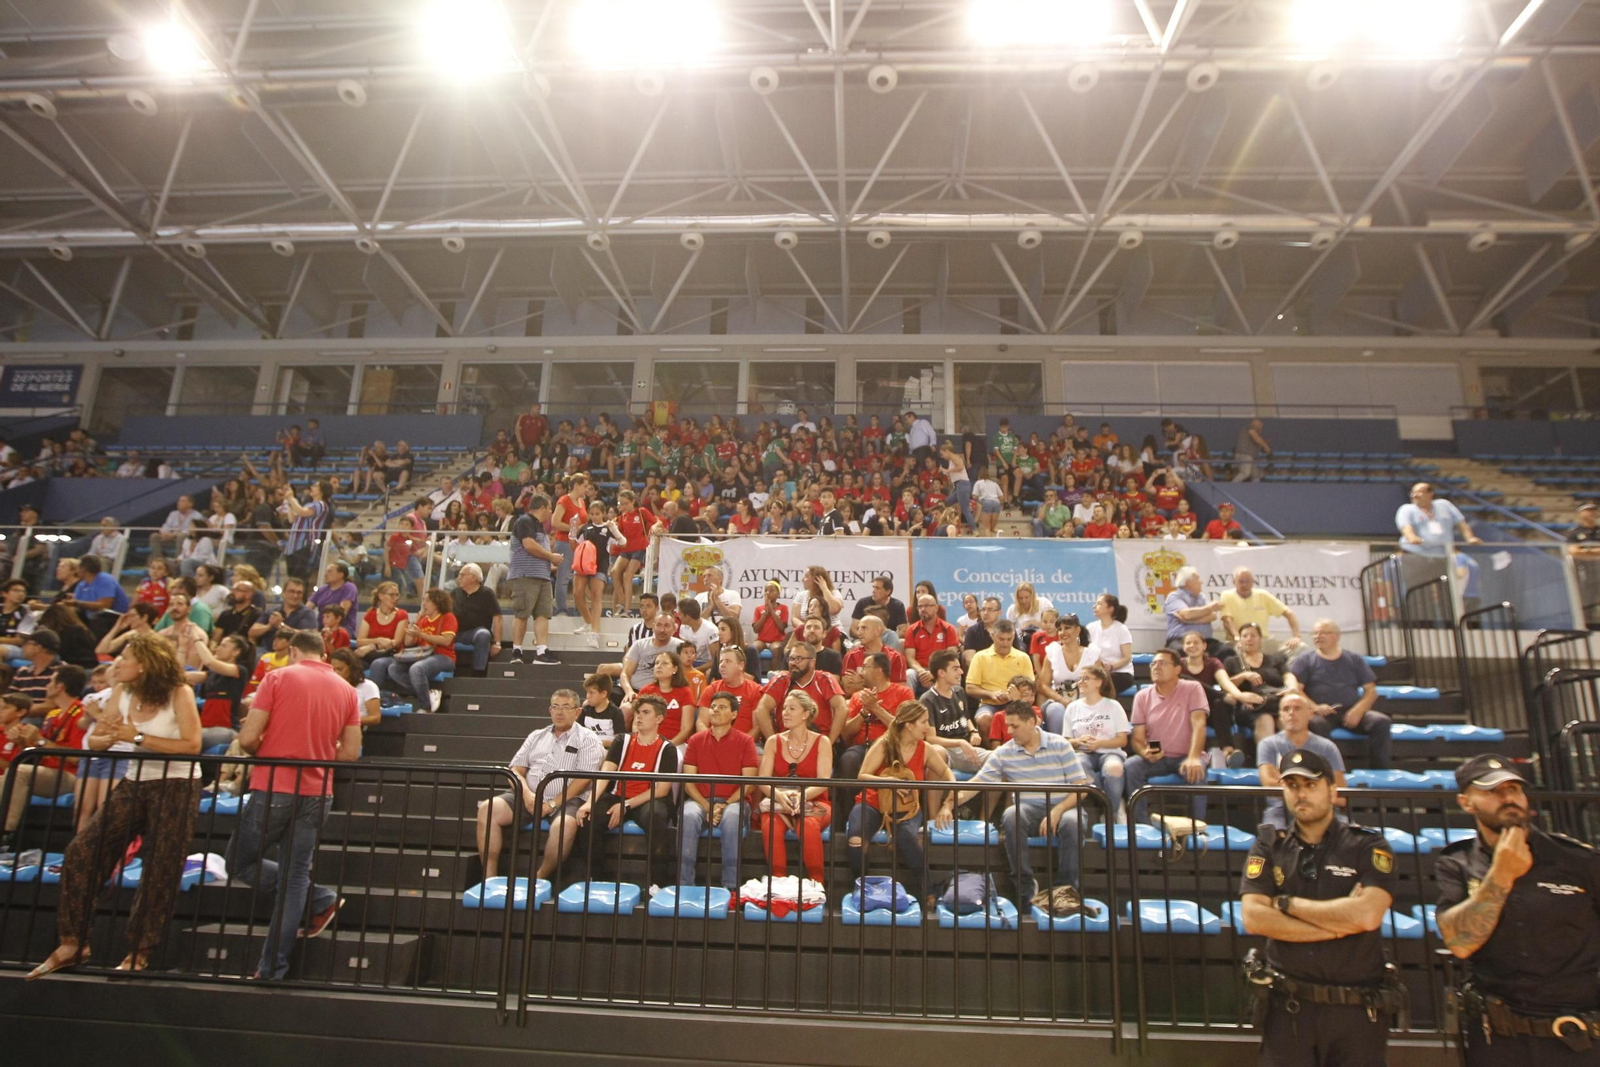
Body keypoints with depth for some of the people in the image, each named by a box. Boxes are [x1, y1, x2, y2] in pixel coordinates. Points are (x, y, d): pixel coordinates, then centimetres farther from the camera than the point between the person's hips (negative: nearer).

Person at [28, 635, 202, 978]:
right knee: (82, 853, -4)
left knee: (160, 871, -2)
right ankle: (74, 942, 10)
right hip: (135, 784, 6)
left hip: (177, 786, -6)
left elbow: (192, 745, -22)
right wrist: (112, 738, -18)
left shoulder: (179, 693, -14)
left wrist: (137, 737, -22)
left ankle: (139, 952, 13)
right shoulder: (122, 693, 4)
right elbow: (94, 740, 5)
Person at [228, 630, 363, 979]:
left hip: (274, 788, -4)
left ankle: (319, 900, 6)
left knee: (240, 863, 15)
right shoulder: (346, 689, 6)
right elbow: (351, 753, 4)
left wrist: (267, 753, 12)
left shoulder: (277, 678, -4)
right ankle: (273, 968, 13)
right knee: (295, 875, 9)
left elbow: (248, 738, -10)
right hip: (317, 793, 4)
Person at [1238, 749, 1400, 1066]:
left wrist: (1287, 904, -10)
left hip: (1358, 1008, 0)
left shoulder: (1368, 846, -1)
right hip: (1288, 1006, 1)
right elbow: (1253, 918, -10)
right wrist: (1339, 924, -12)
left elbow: (1367, 915, -17)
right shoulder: (1269, 847, 2)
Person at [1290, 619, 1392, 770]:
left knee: (1382, 721, -23)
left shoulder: (1354, 660, 18)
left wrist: (1358, 710, -9)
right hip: (1322, 714, -3)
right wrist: (1314, 707, -17)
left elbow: (1371, 691, 11)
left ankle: (1379, 772, -15)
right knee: (1316, 723, -37)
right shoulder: (1305, 660, 12)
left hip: (1351, 712, 3)